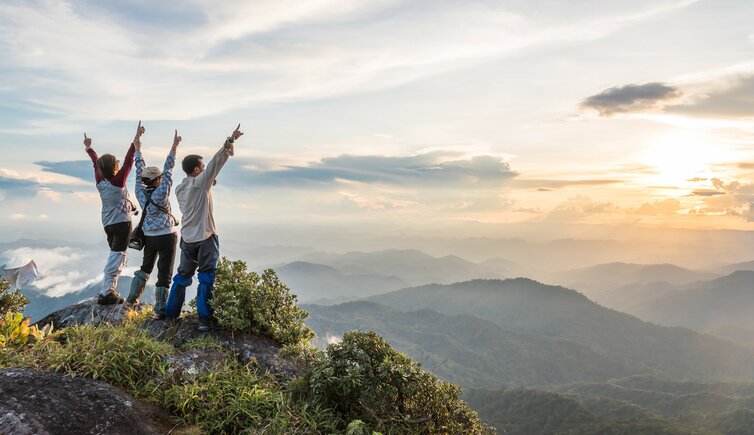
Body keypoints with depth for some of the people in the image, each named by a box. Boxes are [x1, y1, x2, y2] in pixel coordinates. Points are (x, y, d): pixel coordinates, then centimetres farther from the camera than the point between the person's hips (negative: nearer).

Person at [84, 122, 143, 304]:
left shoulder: (100, 181, 0)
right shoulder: (118, 181, -16)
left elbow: (96, 163, 16)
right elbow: (128, 161, -21)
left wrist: (89, 148, 31)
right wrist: (136, 140, -22)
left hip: (108, 224, 8)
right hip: (121, 223, -8)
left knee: (114, 256, 18)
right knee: (117, 258, -4)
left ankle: (109, 291, 19)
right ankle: (106, 293, -5)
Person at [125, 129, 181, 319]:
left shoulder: (140, 192, -2)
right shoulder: (161, 193, -15)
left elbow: (140, 171, 8)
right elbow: (168, 170, -17)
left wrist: (138, 149, 17)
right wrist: (173, 148, -18)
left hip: (149, 237, 6)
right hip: (166, 236, -6)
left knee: (145, 267, 26)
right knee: (164, 273, 0)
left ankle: (132, 298, 33)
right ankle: (160, 310, 2)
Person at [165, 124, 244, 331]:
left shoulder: (179, 188, 9)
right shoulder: (200, 182, -11)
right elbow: (216, 162, -17)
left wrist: (209, 186, 13)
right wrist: (230, 141, -19)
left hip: (187, 238, 7)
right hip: (205, 237, -6)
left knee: (183, 276, 19)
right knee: (206, 279, -1)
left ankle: (171, 312, 27)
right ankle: (204, 320, 0)